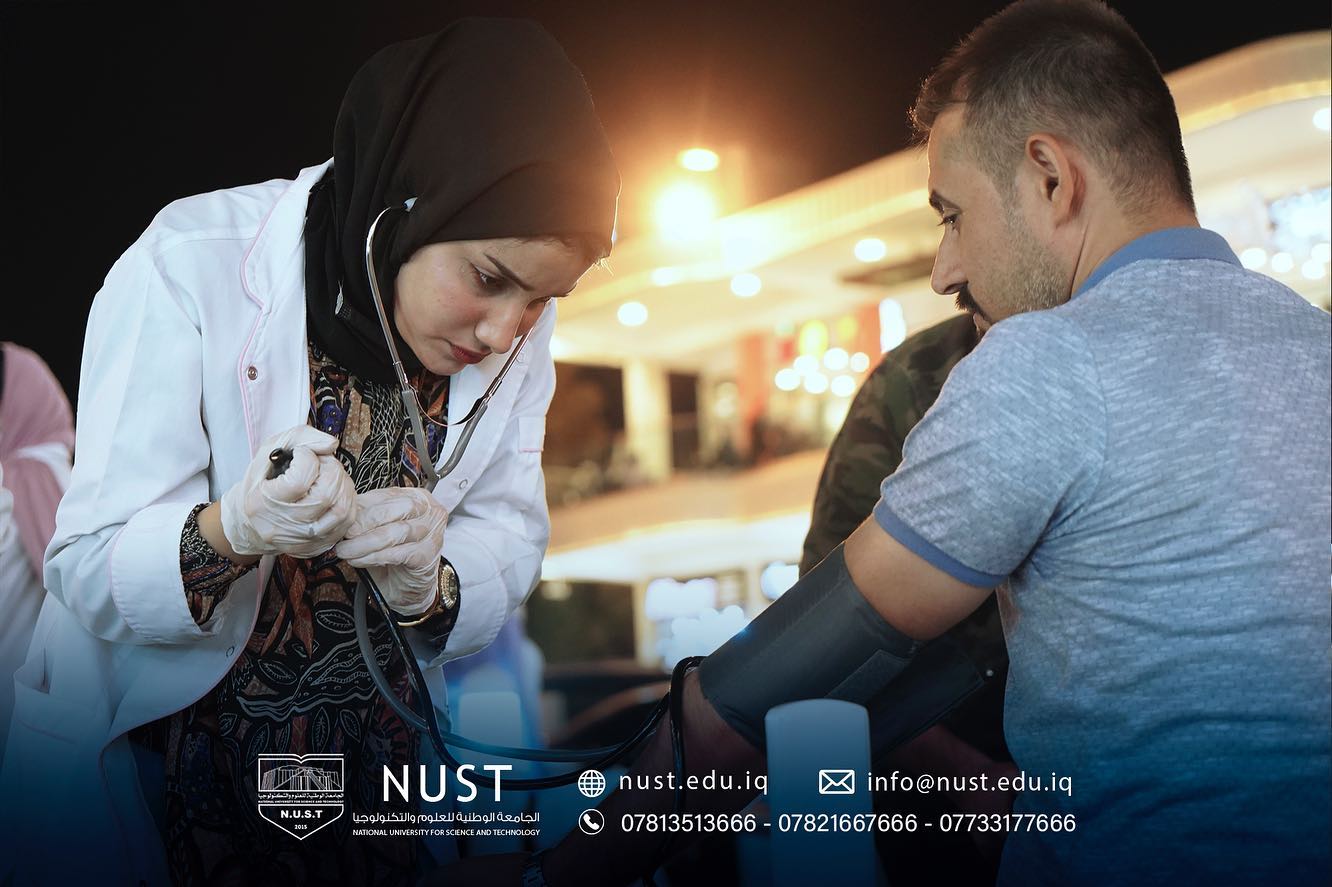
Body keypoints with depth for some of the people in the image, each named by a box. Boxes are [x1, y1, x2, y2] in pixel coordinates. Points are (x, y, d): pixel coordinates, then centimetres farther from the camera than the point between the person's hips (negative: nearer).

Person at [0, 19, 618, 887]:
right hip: (166, 738, -3)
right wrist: (232, 531, -42)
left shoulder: (521, 328, -9)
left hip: (377, 743, 4)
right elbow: (88, 570, -22)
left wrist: (428, 586, -28)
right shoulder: (191, 266, -22)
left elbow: (509, 545, -7)